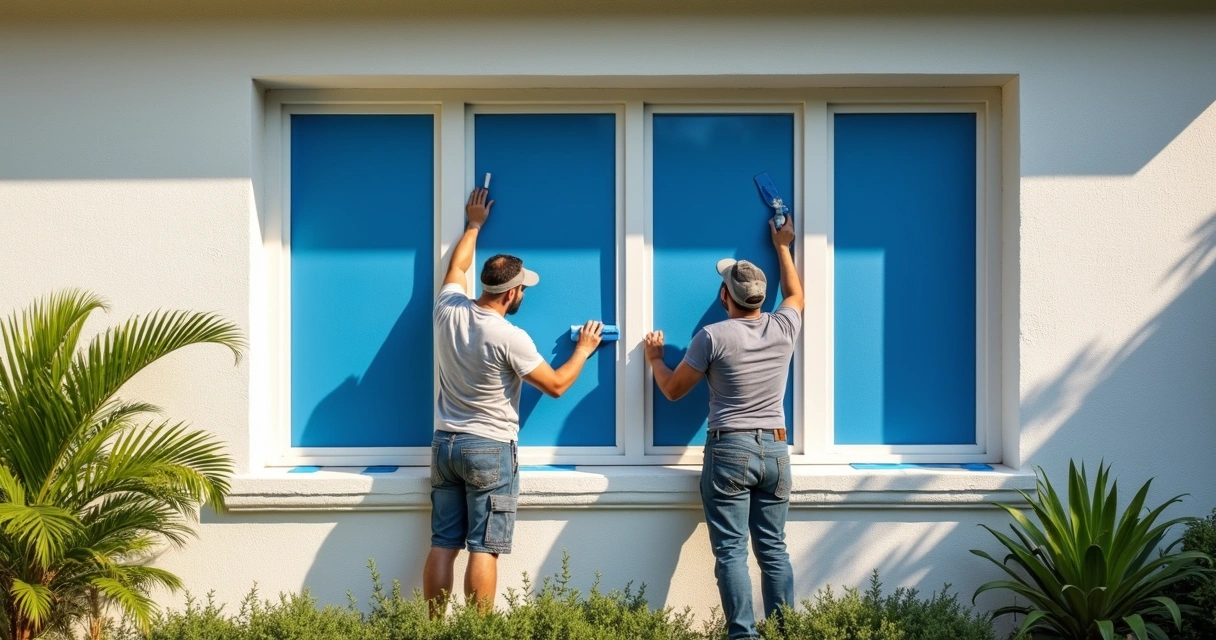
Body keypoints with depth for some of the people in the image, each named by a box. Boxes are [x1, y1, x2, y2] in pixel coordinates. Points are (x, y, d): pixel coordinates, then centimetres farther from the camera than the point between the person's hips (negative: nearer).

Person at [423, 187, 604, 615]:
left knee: (443, 545, 8)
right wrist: (583, 349, 9)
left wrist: (474, 226, 35)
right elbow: (556, 385, -7)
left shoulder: (448, 310, -1)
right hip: (490, 450, -6)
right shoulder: (510, 338, -17)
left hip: (445, 443, 6)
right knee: (483, 548, -2)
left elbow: (456, 268, 22)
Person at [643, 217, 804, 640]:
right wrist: (782, 246, 37)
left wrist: (654, 358, 20)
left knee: (731, 550, -3)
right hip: (775, 450, 5)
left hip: (729, 450, -4)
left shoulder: (713, 337, -9)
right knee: (774, 548, 9)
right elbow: (796, 294, 27)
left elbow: (673, 390, 2)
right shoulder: (783, 329, 2)